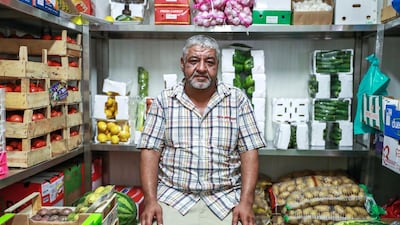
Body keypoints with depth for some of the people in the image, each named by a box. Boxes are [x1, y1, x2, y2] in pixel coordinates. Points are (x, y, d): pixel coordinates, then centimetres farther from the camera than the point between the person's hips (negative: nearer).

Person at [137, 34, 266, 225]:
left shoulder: (238, 99, 2)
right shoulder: (164, 100, 3)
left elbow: (249, 152, 0)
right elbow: (151, 151, 0)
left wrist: (246, 202, -10)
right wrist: (150, 201, -11)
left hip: (225, 199, 1)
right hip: (172, 197, 0)